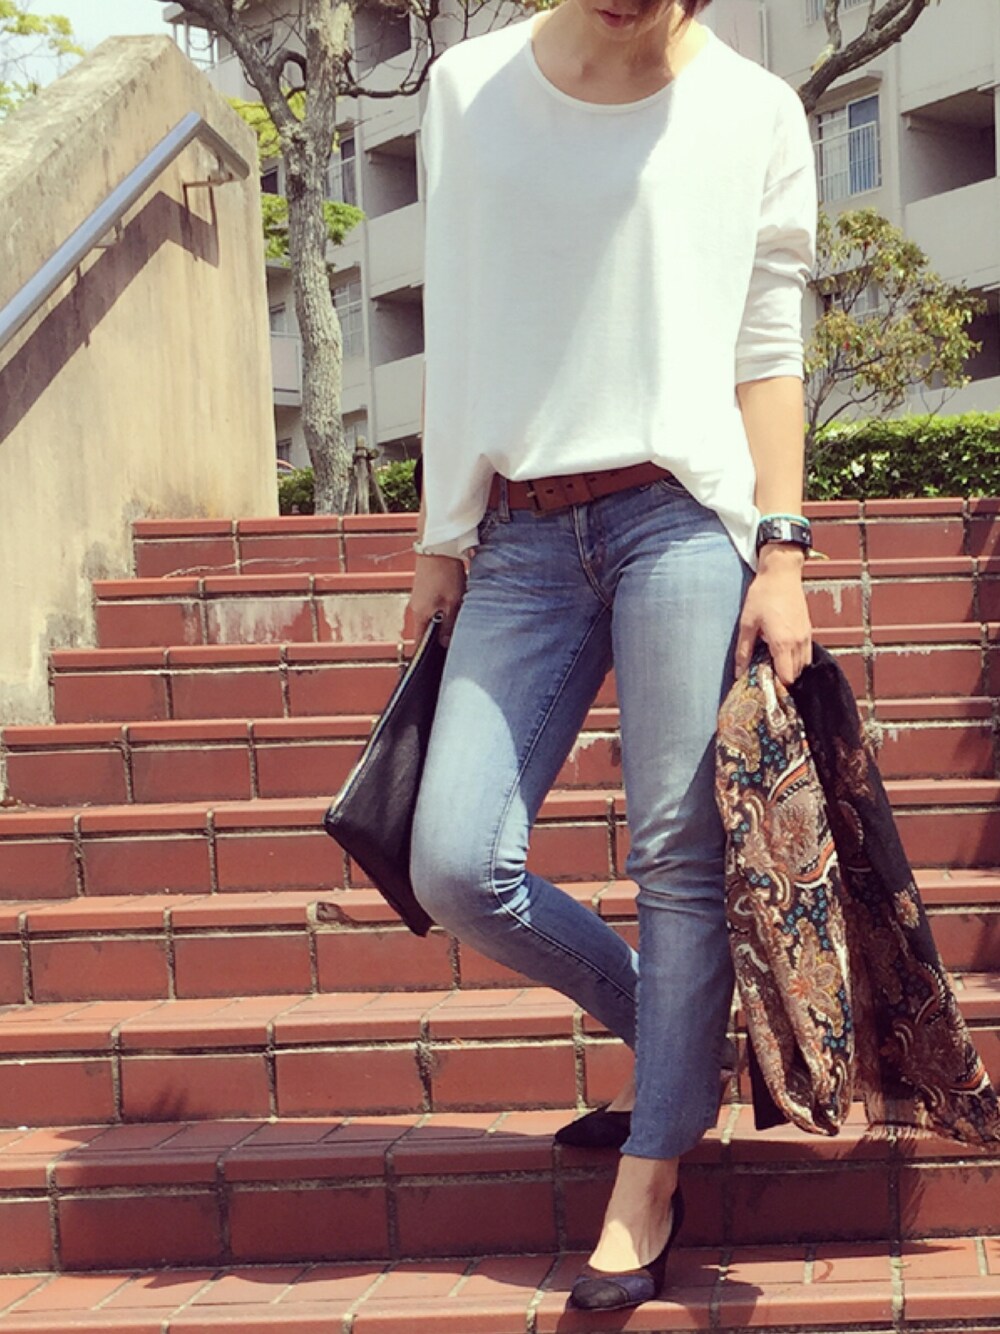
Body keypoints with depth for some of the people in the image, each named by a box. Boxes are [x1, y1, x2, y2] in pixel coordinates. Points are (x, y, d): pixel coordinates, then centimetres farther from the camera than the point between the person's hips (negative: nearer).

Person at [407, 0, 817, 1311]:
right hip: (523, 536, 3)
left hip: (681, 513, -2)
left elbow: (768, 349, 4)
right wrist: (441, 537, 13)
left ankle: (650, 1181, 10)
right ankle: (674, 1038, 19)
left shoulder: (753, 110, 5)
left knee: (679, 855, -4)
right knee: (455, 864, -6)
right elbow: (456, 333, 14)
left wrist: (781, 550, -5)